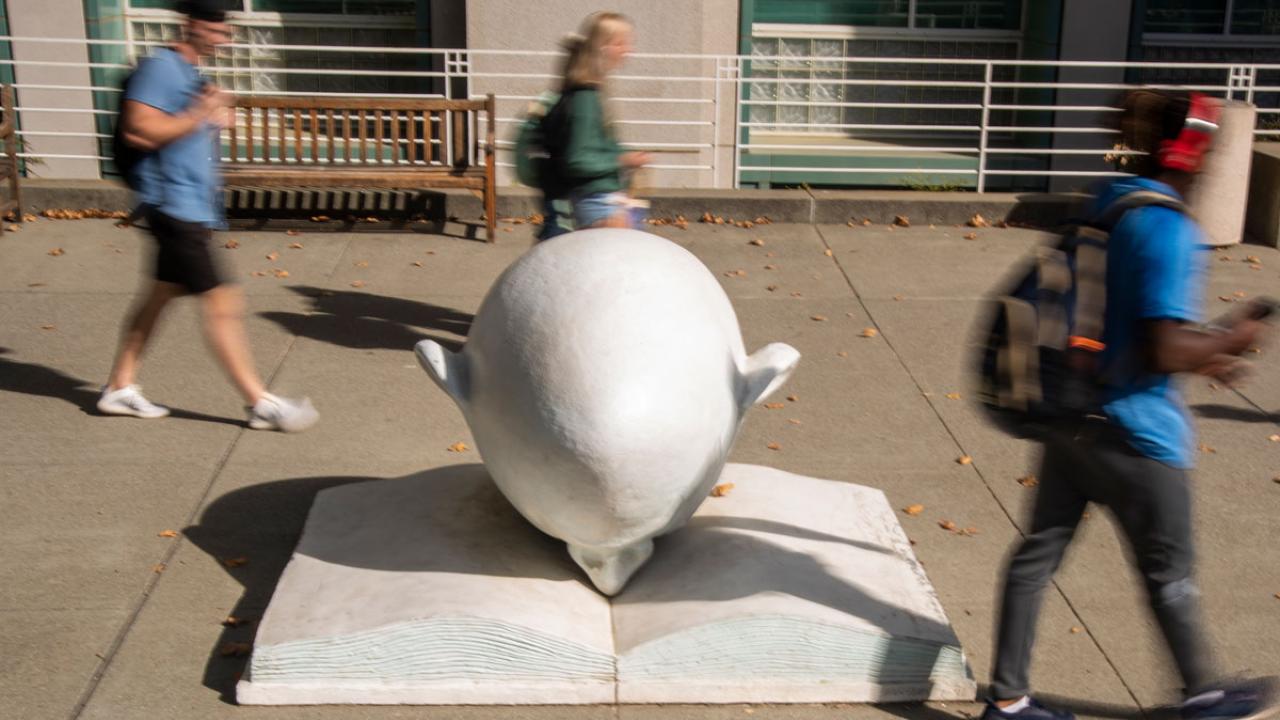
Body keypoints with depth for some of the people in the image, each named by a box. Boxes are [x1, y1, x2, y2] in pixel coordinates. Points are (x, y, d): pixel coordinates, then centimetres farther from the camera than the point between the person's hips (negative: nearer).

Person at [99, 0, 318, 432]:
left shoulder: (191, 73, 16)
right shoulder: (161, 68, -13)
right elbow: (139, 131, -22)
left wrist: (216, 118, 6)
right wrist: (200, 115, -18)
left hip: (195, 208, 10)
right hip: (174, 205, -10)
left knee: (161, 295, 15)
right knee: (221, 302, -9)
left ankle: (119, 388, 26)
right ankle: (261, 404, -6)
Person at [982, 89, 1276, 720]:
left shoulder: (1105, 206, 6)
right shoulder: (1171, 231, -20)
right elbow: (1164, 349, -23)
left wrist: (1199, 353, 16)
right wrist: (1227, 342, -6)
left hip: (1072, 417, 8)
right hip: (1136, 431, -7)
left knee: (1040, 550, 12)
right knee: (1167, 571, 13)